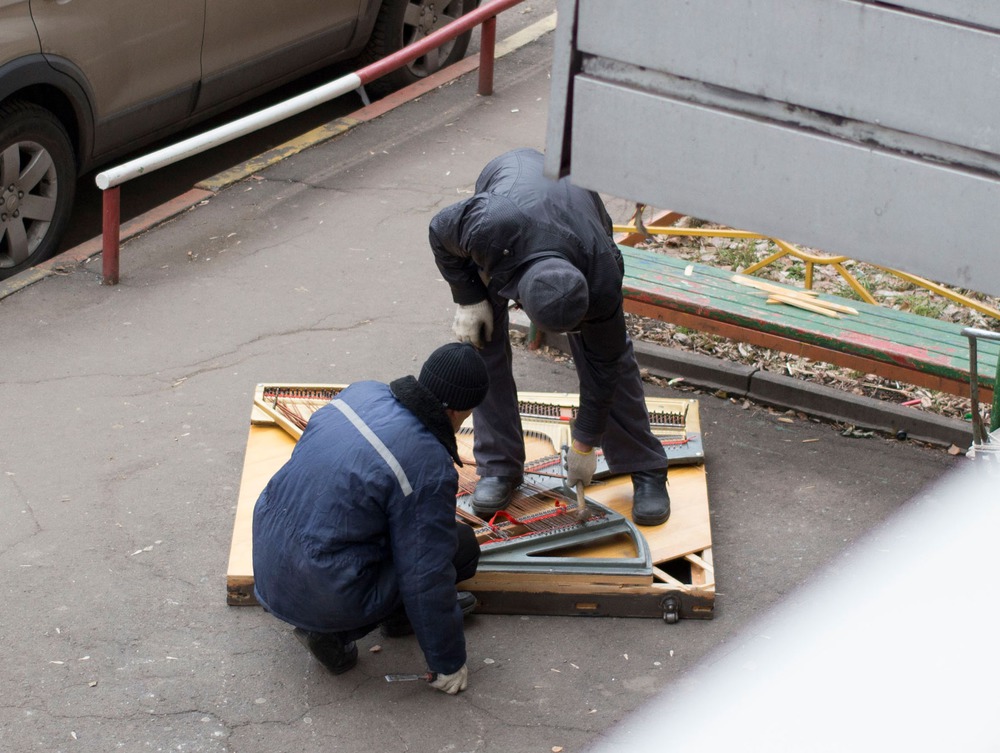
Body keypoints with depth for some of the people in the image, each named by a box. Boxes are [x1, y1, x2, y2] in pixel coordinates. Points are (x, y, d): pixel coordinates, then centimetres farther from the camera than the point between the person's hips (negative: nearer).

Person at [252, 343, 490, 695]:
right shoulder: (430, 469, -20)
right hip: (323, 596, -8)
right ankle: (331, 632, 3)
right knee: (462, 545, 4)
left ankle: (398, 612, 27)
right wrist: (448, 663, 2)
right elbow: (427, 577, -14)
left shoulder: (363, 392, 1)